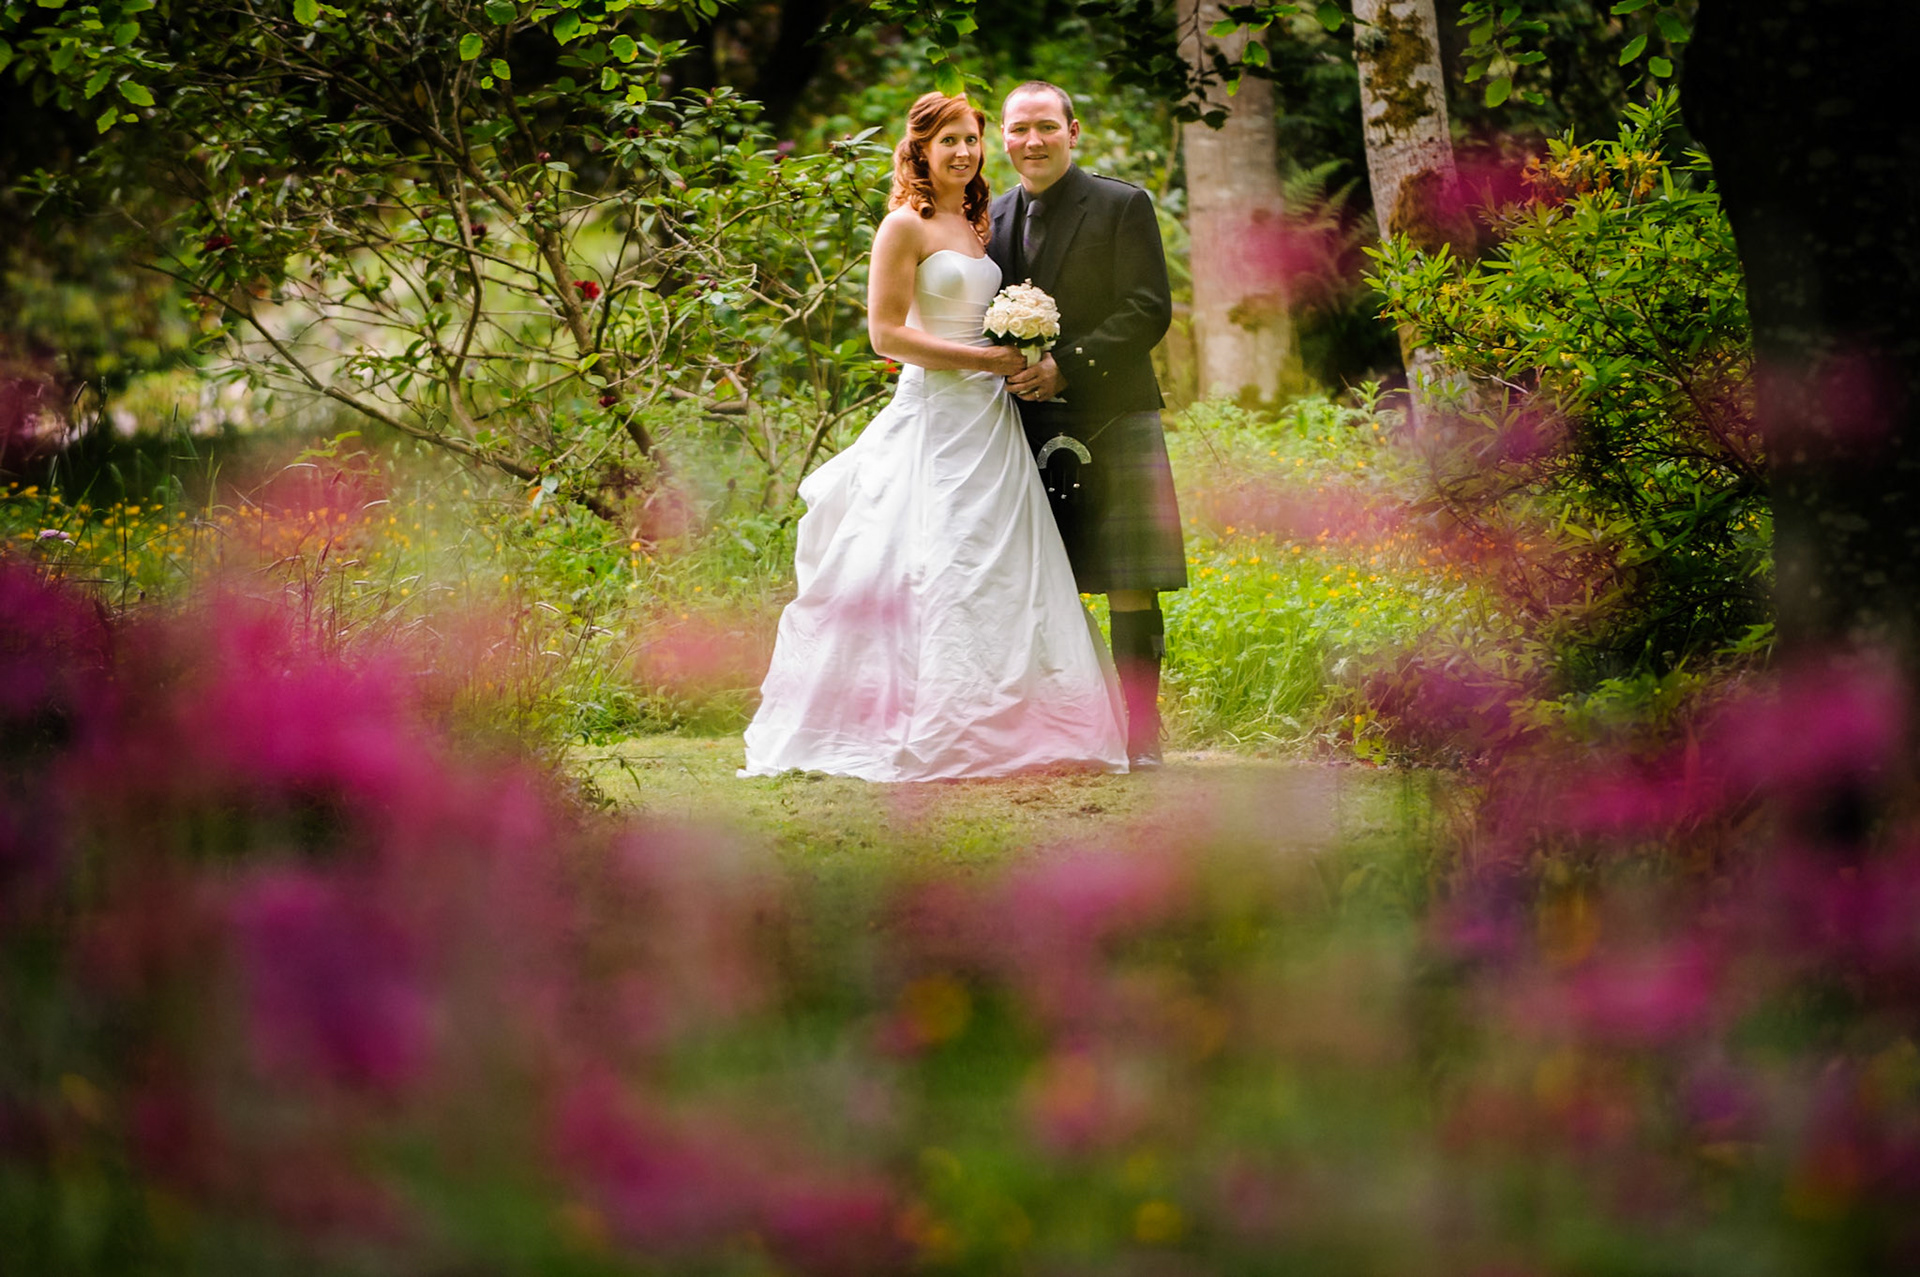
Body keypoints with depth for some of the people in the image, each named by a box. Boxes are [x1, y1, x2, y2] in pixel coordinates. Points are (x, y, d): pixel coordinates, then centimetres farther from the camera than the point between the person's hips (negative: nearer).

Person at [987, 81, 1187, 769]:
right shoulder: (992, 219, 14)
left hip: (1111, 420, -4)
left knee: (1130, 586, -5)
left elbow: (1149, 310, -8)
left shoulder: (1123, 206, 0)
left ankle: (1141, 733, -1)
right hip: (1028, 427, 4)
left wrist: (1066, 367, -15)